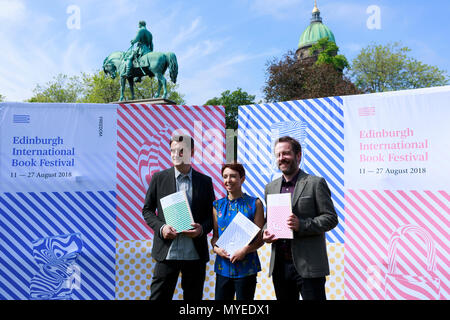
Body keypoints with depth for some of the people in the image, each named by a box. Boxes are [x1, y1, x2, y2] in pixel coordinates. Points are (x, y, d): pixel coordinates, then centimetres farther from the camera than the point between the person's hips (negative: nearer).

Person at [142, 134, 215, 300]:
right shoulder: (159, 178, 4)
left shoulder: (205, 181, 6)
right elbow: (147, 210, 8)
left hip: (195, 254, 1)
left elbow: (212, 214, 10)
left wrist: (202, 228, -11)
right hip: (167, 253, -1)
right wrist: (160, 227, -10)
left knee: (194, 297, 11)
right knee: (159, 296, 0)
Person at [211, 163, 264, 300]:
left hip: (246, 266, -3)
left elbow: (260, 238, -3)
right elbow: (215, 235, 14)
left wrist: (246, 249, -18)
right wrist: (216, 247, -6)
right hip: (223, 266, 3)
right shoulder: (217, 205, 9)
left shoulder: (254, 204, -1)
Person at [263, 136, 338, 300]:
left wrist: (301, 225, -20)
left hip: (308, 267, -5)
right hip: (279, 266, 5)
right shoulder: (270, 187, 14)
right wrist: (266, 233, 0)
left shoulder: (316, 183, -3)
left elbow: (331, 218, -6)